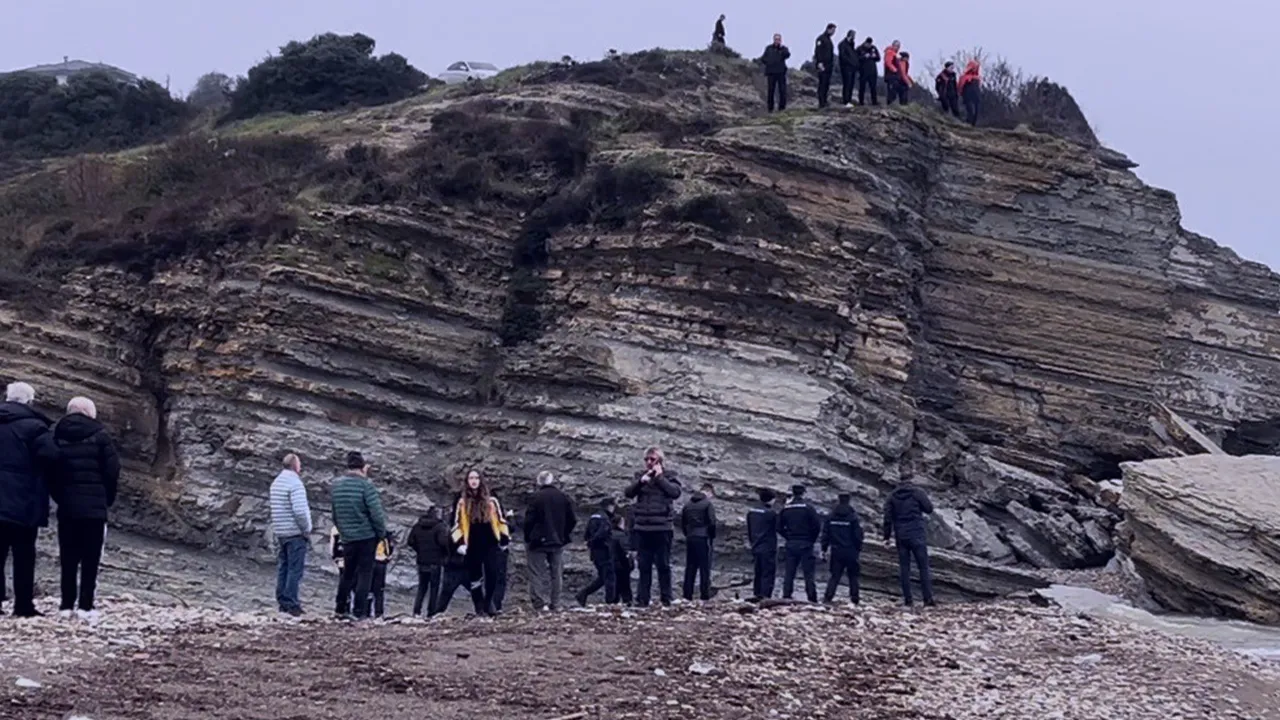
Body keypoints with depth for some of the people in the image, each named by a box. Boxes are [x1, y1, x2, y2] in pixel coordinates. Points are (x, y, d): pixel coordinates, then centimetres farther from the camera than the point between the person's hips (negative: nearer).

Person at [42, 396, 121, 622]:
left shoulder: (55, 435, 7)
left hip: (67, 506, 3)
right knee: (90, 559, -1)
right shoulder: (99, 436, -3)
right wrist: (108, 500, 8)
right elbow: (112, 471, -5)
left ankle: (67, 605, 7)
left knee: (68, 558, 9)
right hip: (95, 506, -3)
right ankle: (85, 605, -5)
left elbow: (48, 466, 4)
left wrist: (58, 496, 12)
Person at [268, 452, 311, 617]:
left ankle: (281, 601, 17)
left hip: (279, 532, 8)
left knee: (282, 567, 13)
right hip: (295, 533, -8)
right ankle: (291, 603, -5)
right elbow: (299, 510, -24)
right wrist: (307, 528, -11)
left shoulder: (276, 482, 11)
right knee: (295, 569, -4)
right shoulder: (295, 483, -16)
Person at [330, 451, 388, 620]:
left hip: (347, 537, 5)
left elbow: (334, 513, 13)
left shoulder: (336, 486, 5)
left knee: (348, 573, 18)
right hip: (366, 536, -5)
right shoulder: (365, 485, -14)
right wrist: (382, 533, -2)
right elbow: (376, 513, -15)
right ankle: (360, 612, -2)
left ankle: (341, 609, 21)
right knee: (365, 573, 1)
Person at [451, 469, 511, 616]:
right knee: (475, 579, 2)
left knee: (493, 577, -9)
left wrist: (504, 540, 4)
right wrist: (460, 543, -5)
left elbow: (501, 520, 11)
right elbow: (456, 525, 7)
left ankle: (492, 606, -2)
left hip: (491, 546, 0)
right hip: (473, 548, 0)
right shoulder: (461, 503, 7)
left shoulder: (491, 501, 8)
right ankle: (480, 609, 8)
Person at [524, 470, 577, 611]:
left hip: (539, 543, -4)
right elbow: (572, 520, 7)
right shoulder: (564, 498, 4)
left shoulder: (537, 498, -10)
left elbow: (529, 520, -11)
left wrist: (528, 539, 0)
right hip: (558, 542, 4)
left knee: (538, 574, -3)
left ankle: (541, 603, -15)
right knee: (556, 574, 10)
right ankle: (554, 604, 10)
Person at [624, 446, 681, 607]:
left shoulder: (669, 475, 4)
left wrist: (660, 477, -9)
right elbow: (629, 493, 2)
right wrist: (641, 481, -13)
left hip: (661, 527, -3)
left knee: (663, 564, 0)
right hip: (642, 527, 3)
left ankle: (666, 598, 4)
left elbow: (675, 492, -13)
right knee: (644, 565, 5)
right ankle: (642, 599, 8)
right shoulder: (640, 476, 13)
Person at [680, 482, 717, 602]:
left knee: (690, 567, 8)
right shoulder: (708, 504, -7)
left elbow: (682, 523, 13)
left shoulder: (688, 504, 12)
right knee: (704, 567, -3)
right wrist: (712, 537, 2)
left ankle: (687, 594, 6)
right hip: (703, 538, -5)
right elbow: (712, 523, -11)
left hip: (690, 538, 6)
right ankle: (705, 594, -7)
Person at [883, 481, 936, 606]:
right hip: (917, 534, -3)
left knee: (904, 567, 5)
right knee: (923, 566, 0)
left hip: (900, 536, 3)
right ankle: (928, 598, -6)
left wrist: (887, 537, 5)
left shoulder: (892, 496, 5)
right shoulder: (917, 493, -3)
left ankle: (907, 599, 2)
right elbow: (929, 509, -1)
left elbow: (887, 518, 2)